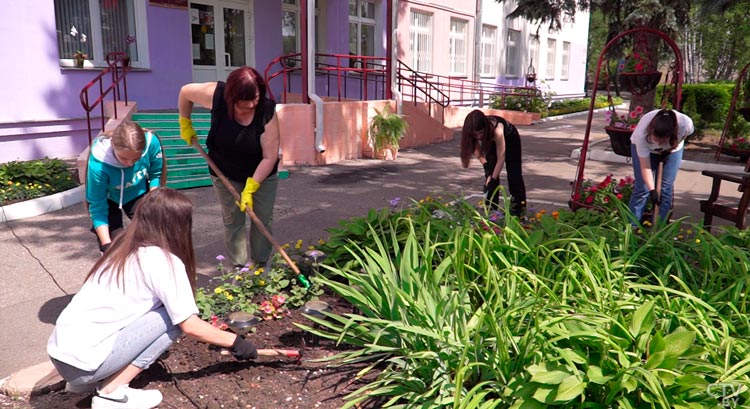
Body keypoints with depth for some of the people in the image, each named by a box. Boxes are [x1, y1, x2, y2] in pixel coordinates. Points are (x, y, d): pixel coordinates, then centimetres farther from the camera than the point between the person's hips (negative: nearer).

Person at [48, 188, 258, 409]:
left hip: (61, 352, 8)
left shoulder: (123, 249, 10)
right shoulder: (163, 260, -13)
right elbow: (190, 326, -11)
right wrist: (236, 342, 4)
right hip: (82, 360, -8)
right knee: (173, 318, -4)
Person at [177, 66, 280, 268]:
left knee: (263, 219, 2)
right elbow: (185, 92, -5)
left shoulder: (267, 111, -29)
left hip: (262, 173, -1)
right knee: (233, 220, 4)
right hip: (226, 173, 1)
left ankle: (260, 266, 17)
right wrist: (185, 125, 2)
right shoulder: (217, 96, -26)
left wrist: (250, 189, -29)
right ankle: (239, 267, 15)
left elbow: (270, 157, -26)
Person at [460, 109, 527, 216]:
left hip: (510, 138, -3)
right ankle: (490, 207, -1)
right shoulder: (474, 133, -33)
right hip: (491, 141, 4)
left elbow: (501, 158, -37)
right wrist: (486, 166, -29)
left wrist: (493, 180, -37)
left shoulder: (497, 130, -45)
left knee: (514, 173, -2)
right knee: (491, 172, -8)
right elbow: (478, 152, -16)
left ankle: (519, 207, 10)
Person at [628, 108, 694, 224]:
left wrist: (669, 149, -13)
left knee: (666, 188, -4)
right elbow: (645, 167, -32)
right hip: (643, 147, -2)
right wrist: (652, 190, -34)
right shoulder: (641, 133, -42)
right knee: (642, 188, -8)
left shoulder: (686, 124, -37)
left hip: (672, 149, 2)